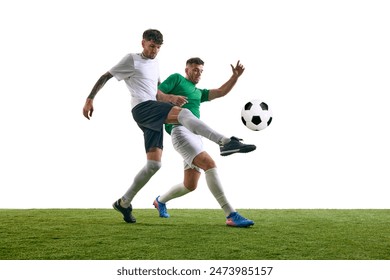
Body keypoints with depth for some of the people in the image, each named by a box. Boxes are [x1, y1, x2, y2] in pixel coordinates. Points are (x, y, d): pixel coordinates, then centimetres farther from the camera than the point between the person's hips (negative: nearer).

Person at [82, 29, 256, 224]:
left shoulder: (155, 63, 27)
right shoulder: (132, 59, 6)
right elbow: (106, 77, 6)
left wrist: (170, 98, 8)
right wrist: (90, 99, -3)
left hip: (153, 116, 8)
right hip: (142, 108, -8)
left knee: (154, 164, 0)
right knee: (183, 113, -32)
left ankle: (123, 203, 12)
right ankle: (226, 142, -52)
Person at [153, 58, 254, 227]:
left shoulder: (198, 93, 31)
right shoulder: (177, 78, 13)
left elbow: (221, 92, 21)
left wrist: (235, 76, 8)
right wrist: (171, 98, -15)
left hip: (196, 137, 9)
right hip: (181, 131, -9)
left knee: (190, 185, 7)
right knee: (210, 164, -25)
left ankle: (160, 201, 34)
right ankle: (231, 216, -31)